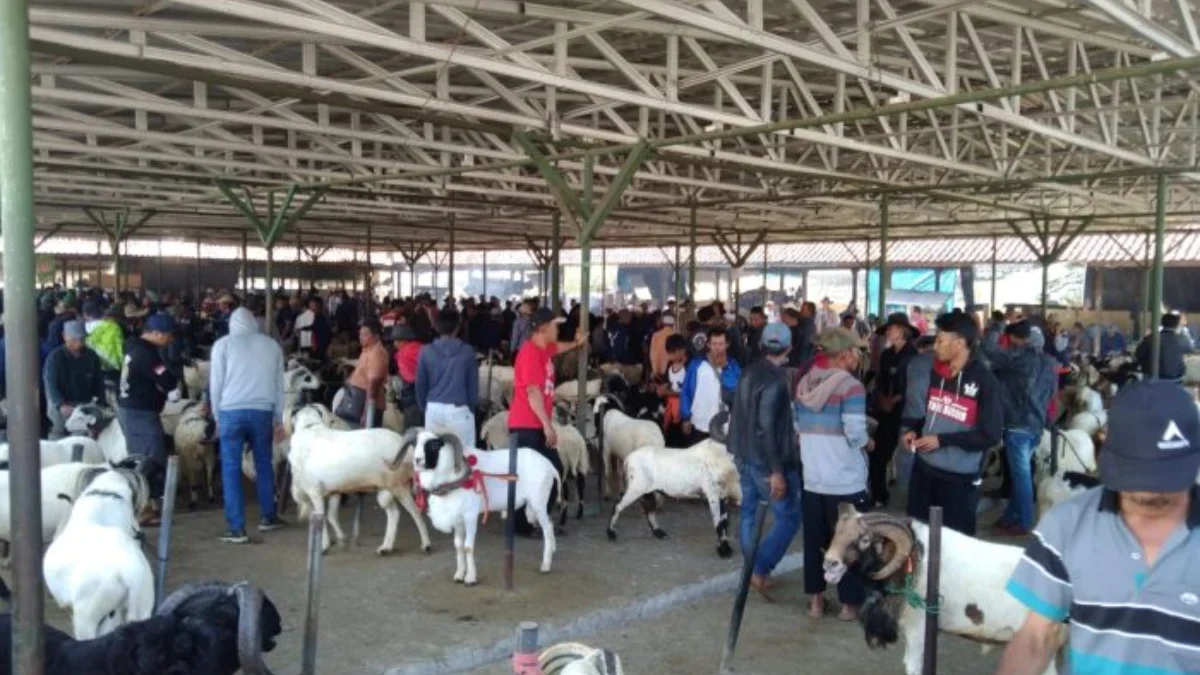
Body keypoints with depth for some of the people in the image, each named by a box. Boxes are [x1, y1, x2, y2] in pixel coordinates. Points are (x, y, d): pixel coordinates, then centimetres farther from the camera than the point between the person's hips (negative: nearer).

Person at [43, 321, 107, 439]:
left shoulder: (91, 356, 5)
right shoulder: (55, 357, -5)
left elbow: (98, 382, 8)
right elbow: (50, 383, -13)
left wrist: (100, 402, -5)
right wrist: (61, 405, -27)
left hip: (86, 406, 3)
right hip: (61, 408, -3)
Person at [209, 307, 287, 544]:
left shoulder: (223, 344, 4)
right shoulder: (272, 345, 12)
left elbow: (215, 383, 3)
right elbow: (279, 384, 14)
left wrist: (217, 416, 14)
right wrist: (279, 419, 20)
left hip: (231, 411, -2)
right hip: (263, 411, 2)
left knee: (231, 469, 2)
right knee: (264, 465, 17)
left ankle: (237, 529, 0)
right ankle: (267, 517, 28)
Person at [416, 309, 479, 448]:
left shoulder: (426, 351, 0)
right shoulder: (467, 351, -4)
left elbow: (420, 384, 4)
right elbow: (473, 384, 0)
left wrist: (424, 407, 16)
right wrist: (472, 407, 12)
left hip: (434, 409, 2)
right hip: (459, 409, -2)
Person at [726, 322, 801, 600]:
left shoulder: (751, 372, 6)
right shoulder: (775, 380, -20)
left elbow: (737, 413, 14)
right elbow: (767, 428, -24)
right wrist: (777, 471, -22)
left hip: (745, 456, 9)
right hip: (766, 461, -9)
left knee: (749, 513, 15)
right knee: (789, 517, 0)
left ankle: (752, 570, 24)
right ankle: (760, 571, -3)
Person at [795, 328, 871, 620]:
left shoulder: (805, 383, 6)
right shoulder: (851, 387, -16)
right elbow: (856, 434, -20)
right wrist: (868, 443, 0)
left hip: (812, 479, 6)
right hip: (846, 482, -6)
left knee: (814, 540, 15)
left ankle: (815, 599, 23)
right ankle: (849, 603, 16)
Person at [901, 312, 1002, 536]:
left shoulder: (984, 381, -15)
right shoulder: (937, 372, 5)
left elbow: (991, 435, -17)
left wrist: (942, 440, -19)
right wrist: (914, 430, 0)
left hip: (959, 477, -6)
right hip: (924, 468, 6)